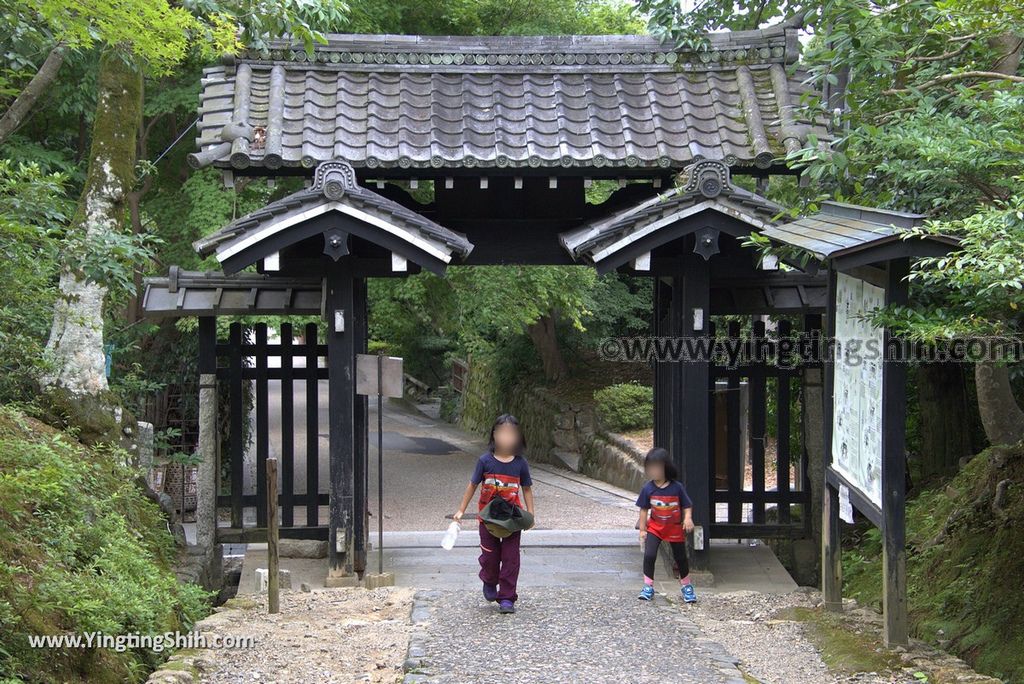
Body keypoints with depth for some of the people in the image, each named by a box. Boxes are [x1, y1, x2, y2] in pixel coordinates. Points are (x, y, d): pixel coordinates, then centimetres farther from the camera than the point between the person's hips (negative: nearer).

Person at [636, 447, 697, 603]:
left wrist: (688, 518, -27)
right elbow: (644, 510, -2)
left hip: (675, 528, -1)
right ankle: (648, 586, 0)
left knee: (680, 558, 12)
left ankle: (686, 586, 33)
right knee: (649, 555, -15)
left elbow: (687, 506, -8)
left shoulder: (677, 487, -16)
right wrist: (642, 530, -2)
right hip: (655, 527, 1)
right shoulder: (648, 489, -11)